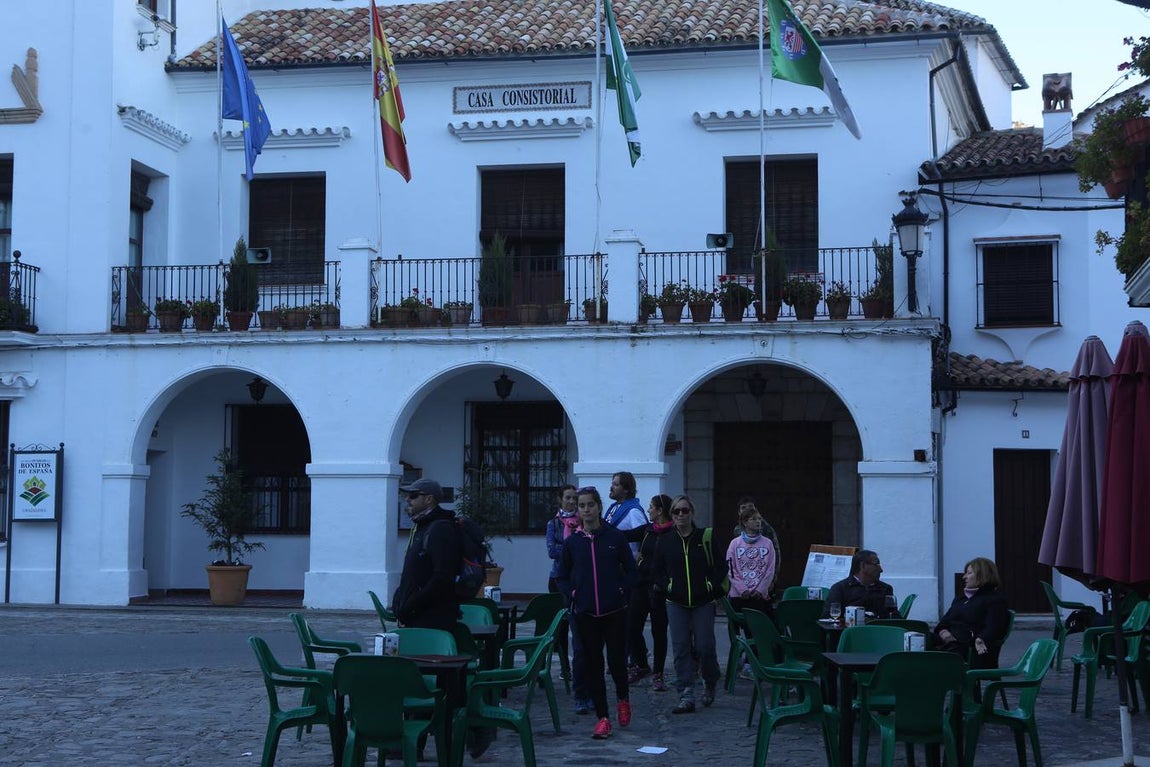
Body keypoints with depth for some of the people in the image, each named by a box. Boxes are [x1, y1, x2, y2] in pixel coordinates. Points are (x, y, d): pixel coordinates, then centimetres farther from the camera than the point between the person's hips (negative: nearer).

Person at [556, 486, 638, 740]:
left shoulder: (615, 537, 0)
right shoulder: (572, 542, 4)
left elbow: (631, 571, 7)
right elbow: (562, 577, 14)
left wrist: (622, 591, -5)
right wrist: (573, 593, -1)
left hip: (614, 611, -2)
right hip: (585, 612, 2)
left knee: (616, 660, -4)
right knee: (592, 664, 3)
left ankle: (622, 698, 27)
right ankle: (602, 717, 10)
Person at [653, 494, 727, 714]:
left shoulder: (705, 538, 1)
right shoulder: (664, 541, 5)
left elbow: (721, 566, 5)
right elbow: (658, 571, 13)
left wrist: (711, 585, -7)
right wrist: (667, 586, -2)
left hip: (703, 603, -1)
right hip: (676, 603, 2)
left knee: (705, 646, -6)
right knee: (681, 648, -4)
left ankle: (710, 683, 23)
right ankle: (686, 696, -3)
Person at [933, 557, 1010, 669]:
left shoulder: (996, 599, 6)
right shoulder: (960, 597, 32)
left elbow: (993, 628, -8)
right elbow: (945, 620, 25)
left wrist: (981, 639, -30)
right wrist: (942, 631, 0)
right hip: (949, 642, 6)